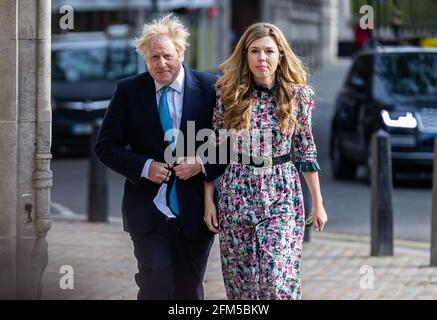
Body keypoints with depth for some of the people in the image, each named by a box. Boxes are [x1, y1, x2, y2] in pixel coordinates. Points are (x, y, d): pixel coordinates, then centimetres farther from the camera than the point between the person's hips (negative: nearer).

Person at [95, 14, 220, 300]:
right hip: (148, 210, -1)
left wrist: (202, 163, -15)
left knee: (189, 291, 11)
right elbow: (106, 146, 3)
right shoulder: (128, 91, 0)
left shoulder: (209, 88, -2)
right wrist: (144, 167, -13)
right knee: (156, 287, -12)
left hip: (195, 212, 1)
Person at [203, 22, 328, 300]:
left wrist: (318, 203, 7)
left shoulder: (297, 95, -1)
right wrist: (209, 201, 3)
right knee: (241, 281, 6)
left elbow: (306, 151, 6)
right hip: (237, 198, 1)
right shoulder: (228, 95, -1)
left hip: (281, 199, -1)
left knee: (279, 281, -11)